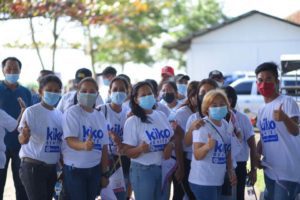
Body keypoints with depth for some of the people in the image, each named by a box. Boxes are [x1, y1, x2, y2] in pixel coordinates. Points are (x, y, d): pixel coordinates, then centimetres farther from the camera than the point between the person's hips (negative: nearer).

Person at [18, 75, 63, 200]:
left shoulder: (60, 115, 8)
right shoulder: (31, 112, -11)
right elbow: (22, 140, -17)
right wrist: (24, 136, -39)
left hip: (52, 167, 7)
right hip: (33, 166, -7)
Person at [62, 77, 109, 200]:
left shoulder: (100, 117, 8)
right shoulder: (71, 113, -10)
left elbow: (104, 147, 12)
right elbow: (70, 141, -22)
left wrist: (105, 173, 12)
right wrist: (84, 145, -43)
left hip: (95, 169, 6)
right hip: (74, 169, -5)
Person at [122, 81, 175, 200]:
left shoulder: (161, 116, 6)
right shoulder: (132, 122, -10)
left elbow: (172, 138, 15)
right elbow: (128, 152, -11)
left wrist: (170, 145, -7)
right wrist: (140, 149, -31)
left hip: (164, 168, 5)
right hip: (143, 170, -5)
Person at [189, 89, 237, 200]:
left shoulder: (225, 125, 7)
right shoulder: (202, 126, -15)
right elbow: (197, 155, -22)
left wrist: (230, 171, 10)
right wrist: (207, 146, -40)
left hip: (218, 180, 8)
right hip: (202, 181, -8)